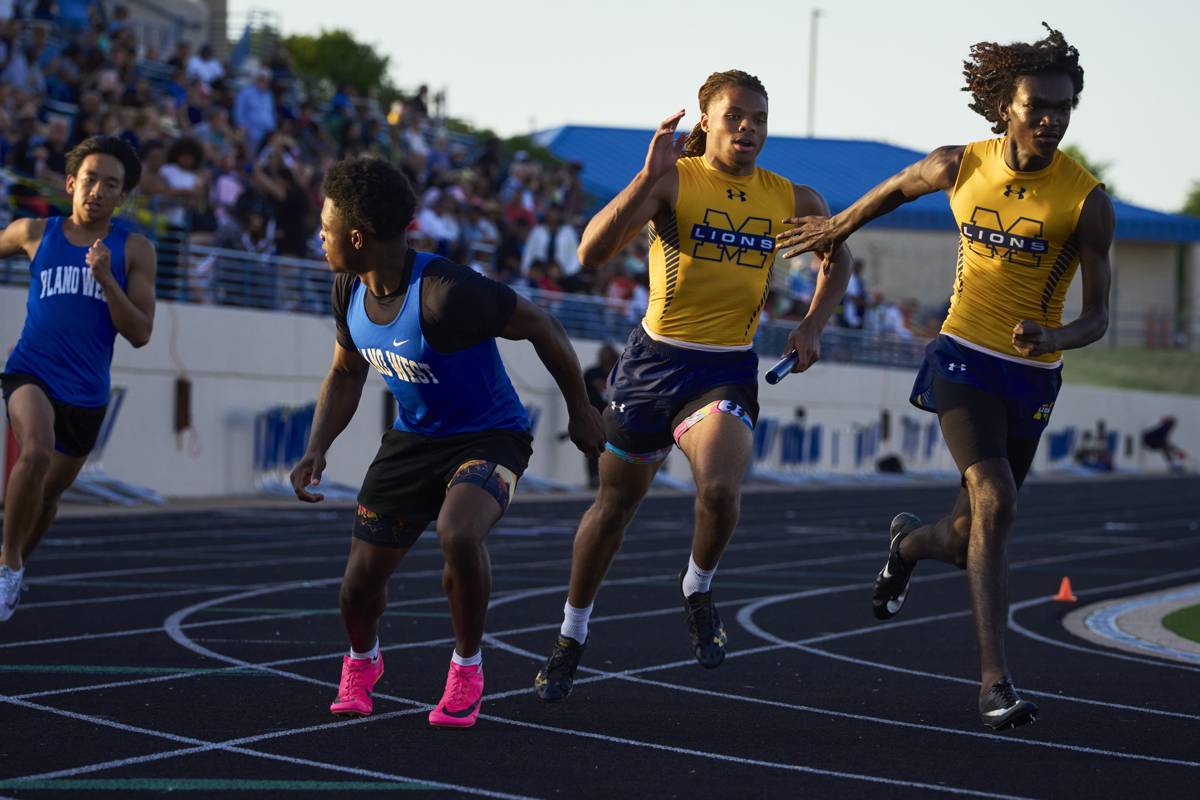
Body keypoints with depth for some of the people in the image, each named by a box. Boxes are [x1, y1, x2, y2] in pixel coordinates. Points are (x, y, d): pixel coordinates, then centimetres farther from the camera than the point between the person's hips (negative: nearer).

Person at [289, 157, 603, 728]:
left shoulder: (445, 293, -30)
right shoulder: (349, 290, -6)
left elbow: (541, 327, -18)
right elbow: (346, 373, 12)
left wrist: (580, 411, -8)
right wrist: (316, 448, -3)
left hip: (489, 437, -6)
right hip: (412, 439, 7)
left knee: (458, 534, -36)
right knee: (362, 577, 2)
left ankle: (467, 666, -9)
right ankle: (361, 661, 39)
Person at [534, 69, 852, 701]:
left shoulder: (792, 201, 2)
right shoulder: (672, 180, -8)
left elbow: (838, 257, 23)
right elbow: (591, 253, -21)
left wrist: (813, 326, 7)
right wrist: (649, 176, -29)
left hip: (728, 372, 1)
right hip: (653, 361, -1)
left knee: (719, 488, -27)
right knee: (614, 503, 13)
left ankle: (697, 590, 5)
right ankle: (571, 638, 34)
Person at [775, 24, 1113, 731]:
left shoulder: (1087, 200, -12)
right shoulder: (960, 167, -7)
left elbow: (1099, 316, -9)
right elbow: (900, 187, 17)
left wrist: (1053, 338, -30)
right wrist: (839, 227, 29)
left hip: (1033, 376, 1)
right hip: (965, 359, -1)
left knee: (966, 542, 8)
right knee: (994, 501, -22)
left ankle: (909, 542, 48)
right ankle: (996, 680, -21)